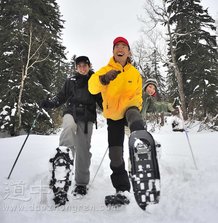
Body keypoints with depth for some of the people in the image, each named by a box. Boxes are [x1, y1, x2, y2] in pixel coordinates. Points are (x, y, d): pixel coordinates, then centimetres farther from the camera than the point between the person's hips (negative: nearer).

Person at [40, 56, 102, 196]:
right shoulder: (71, 81, 14)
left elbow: (101, 100, 12)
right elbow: (62, 96, 14)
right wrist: (50, 103, -4)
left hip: (87, 117, -1)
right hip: (71, 112, 1)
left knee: (83, 150, -3)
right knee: (69, 126, -37)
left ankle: (81, 183, 9)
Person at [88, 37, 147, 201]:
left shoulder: (135, 73, 6)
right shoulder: (106, 70, -2)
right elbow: (92, 88, -18)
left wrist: (136, 107, -3)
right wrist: (104, 79, -39)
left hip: (129, 108, 0)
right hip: (112, 115, 1)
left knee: (134, 117, -39)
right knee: (115, 154, 2)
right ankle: (122, 188, 18)